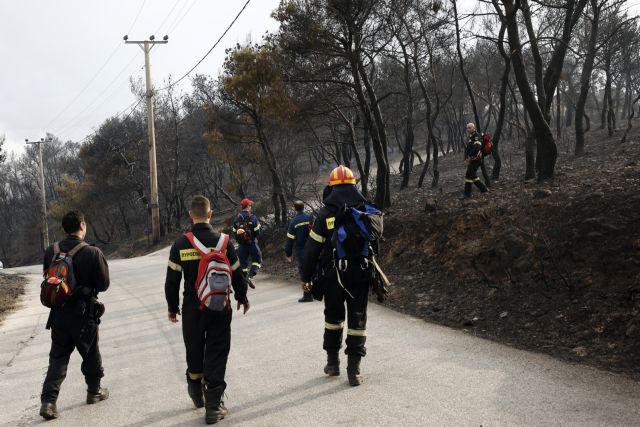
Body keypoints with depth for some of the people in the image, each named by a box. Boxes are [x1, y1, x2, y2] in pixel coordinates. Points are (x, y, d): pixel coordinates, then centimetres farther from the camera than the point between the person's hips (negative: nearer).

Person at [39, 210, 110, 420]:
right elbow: (103, 284, -10)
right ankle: (94, 391, 31)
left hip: (58, 314, 4)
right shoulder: (93, 253, -17)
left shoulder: (51, 251, -2)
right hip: (84, 315, -3)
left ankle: (48, 400, -2)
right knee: (91, 354, 16)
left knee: (58, 357, 9)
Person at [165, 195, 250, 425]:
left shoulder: (180, 244, -7)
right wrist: (242, 298, 17)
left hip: (192, 309, 1)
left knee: (194, 351, 19)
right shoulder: (223, 241, -8)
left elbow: (172, 280, -3)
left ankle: (196, 392, 37)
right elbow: (237, 274, 0)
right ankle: (213, 406, 2)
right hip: (220, 308, -1)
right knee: (217, 354, 4)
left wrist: (173, 307, 11)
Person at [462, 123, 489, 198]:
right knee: (473, 176, 17)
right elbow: (467, 149, 16)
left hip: (475, 160, -10)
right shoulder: (471, 137, 18)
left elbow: (477, 147, -30)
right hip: (472, 161, 10)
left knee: (468, 176, -9)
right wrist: (466, 160, 3)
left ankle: (467, 194, -4)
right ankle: (483, 189, 26)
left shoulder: (477, 136, -14)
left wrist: (469, 157, -25)